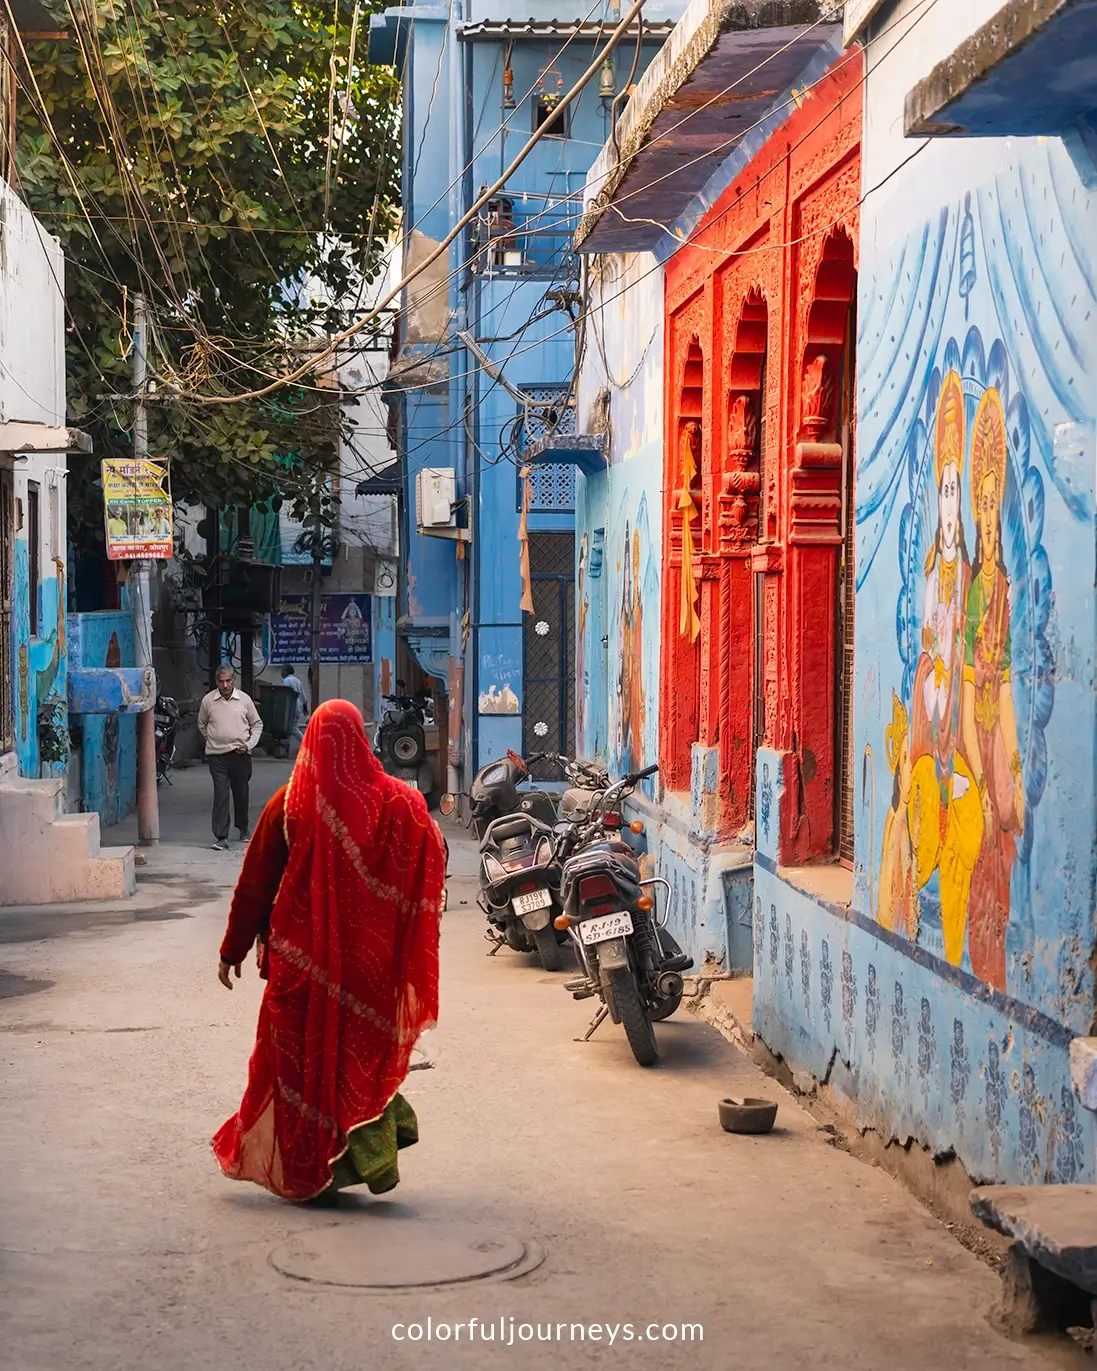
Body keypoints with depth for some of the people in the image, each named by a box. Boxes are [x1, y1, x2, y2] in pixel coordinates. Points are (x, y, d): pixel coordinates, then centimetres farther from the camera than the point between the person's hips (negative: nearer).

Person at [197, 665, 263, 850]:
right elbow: (202, 725, 15)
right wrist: (213, 741, 9)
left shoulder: (244, 699, 1)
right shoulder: (208, 700, 0)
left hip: (240, 754, 1)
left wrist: (249, 744, -3)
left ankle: (243, 828, 35)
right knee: (220, 794, -11)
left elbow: (257, 724, 10)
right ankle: (221, 837, -12)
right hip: (217, 755, -1)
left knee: (241, 793, 13)